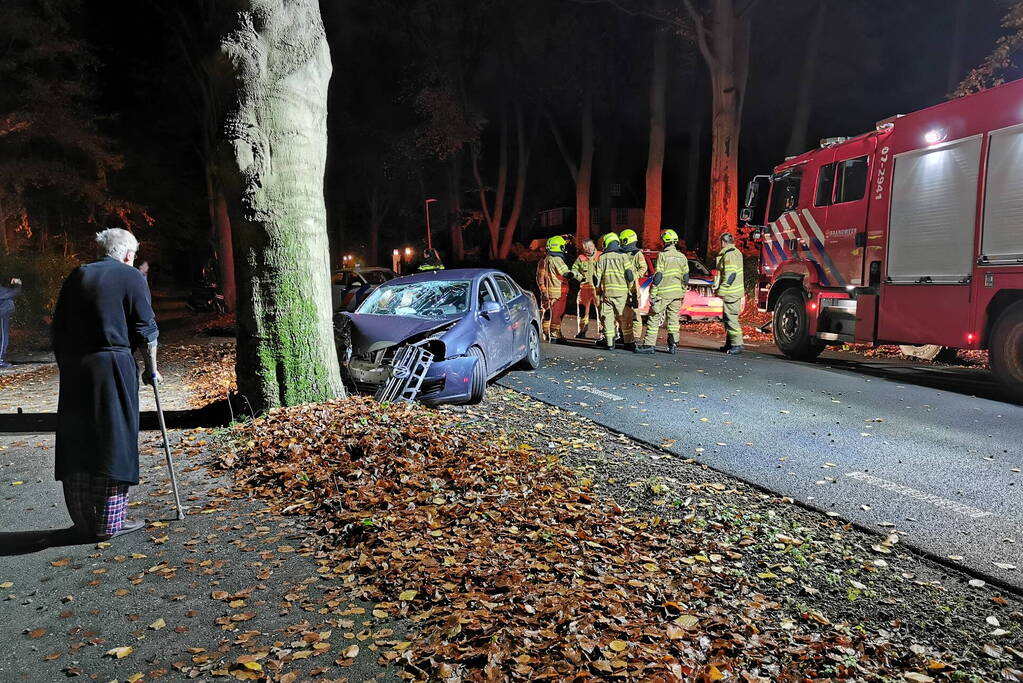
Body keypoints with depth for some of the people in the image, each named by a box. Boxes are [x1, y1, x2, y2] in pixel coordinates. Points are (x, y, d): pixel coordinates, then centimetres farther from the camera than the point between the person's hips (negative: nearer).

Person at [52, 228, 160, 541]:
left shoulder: (77, 276, 14)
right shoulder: (131, 277, 1)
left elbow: (58, 326, 15)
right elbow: (146, 329, -2)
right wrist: (152, 370, 8)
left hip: (73, 368, 5)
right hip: (113, 366, -5)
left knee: (76, 445, 9)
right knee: (114, 444, 1)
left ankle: (83, 523, 17)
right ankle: (109, 522, 4)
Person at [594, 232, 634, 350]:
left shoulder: (601, 258, 4)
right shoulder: (623, 257, -1)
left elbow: (597, 277, 4)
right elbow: (630, 275, -5)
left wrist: (598, 290, 17)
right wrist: (630, 289, 7)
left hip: (607, 292, 1)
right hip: (621, 292, 0)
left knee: (607, 317, 6)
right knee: (623, 317, 7)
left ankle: (609, 342, 5)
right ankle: (629, 341, 12)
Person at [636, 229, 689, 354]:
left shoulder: (663, 255, -8)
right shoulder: (682, 257, 10)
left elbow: (657, 275, -12)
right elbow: (685, 277, 13)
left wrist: (652, 294, -10)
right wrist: (683, 292, 22)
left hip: (663, 292, -6)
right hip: (677, 293, 6)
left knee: (654, 318, -1)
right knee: (673, 319, 10)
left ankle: (649, 344, -2)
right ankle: (673, 345, 9)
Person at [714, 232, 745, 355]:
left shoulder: (729, 254, -14)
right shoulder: (736, 252, 19)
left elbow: (730, 274, -22)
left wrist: (722, 290, -20)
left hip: (731, 293, -11)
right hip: (734, 292, 11)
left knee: (731, 318, -9)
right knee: (727, 318, 16)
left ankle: (737, 344, -9)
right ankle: (729, 343, 23)